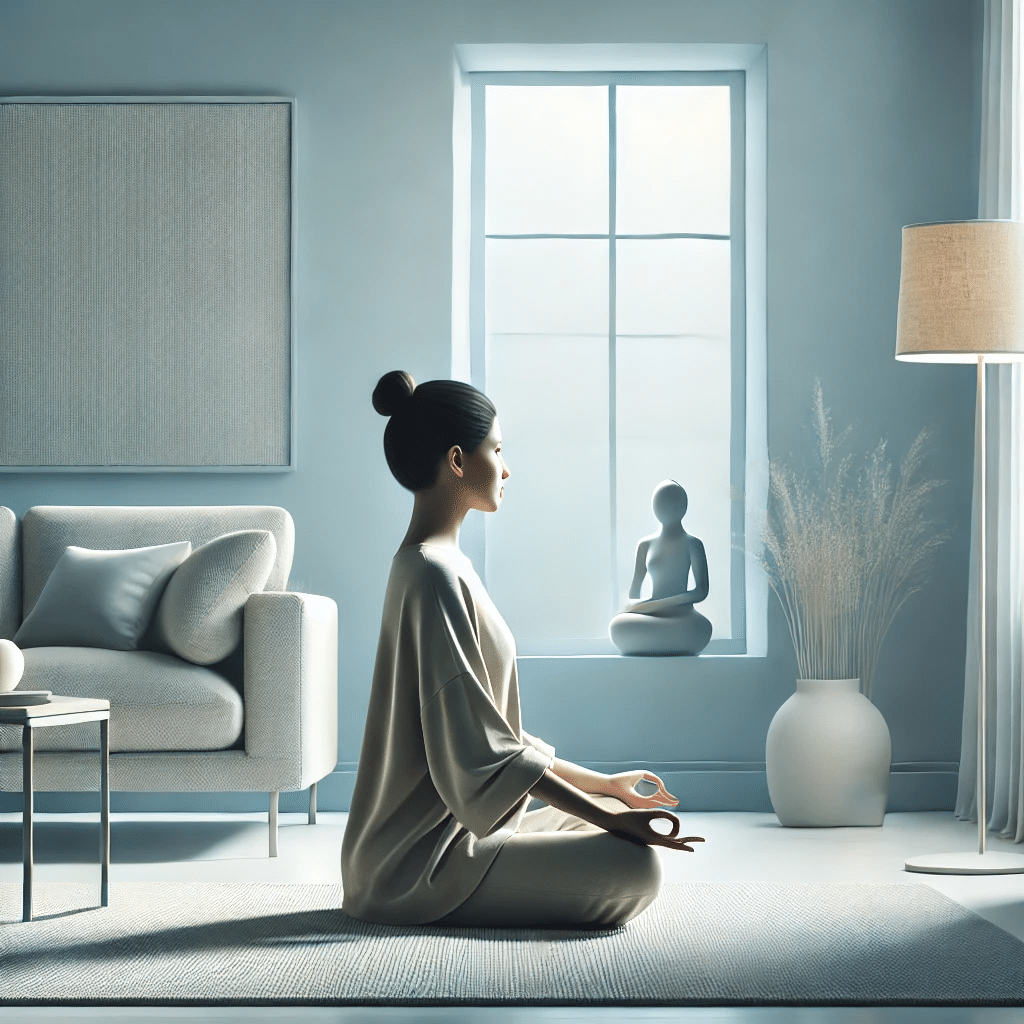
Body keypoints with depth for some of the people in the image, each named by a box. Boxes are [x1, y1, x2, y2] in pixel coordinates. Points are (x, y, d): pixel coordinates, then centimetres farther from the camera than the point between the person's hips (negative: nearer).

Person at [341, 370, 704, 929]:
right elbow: (479, 750, -22)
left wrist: (602, 784, 18)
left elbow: (488, 727, 20)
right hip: (422, 862, -10)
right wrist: (611, 817, -20)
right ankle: (444, 906, -6)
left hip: (455, 828, 10)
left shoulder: (436, 565, 15)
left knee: (624, 830, 14)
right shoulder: (435, 576, -18)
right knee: (636, 868, -18)